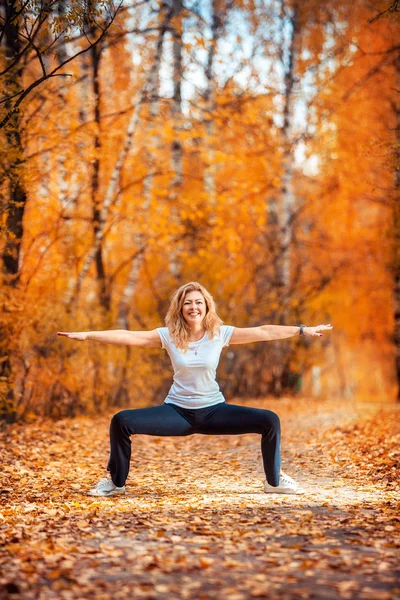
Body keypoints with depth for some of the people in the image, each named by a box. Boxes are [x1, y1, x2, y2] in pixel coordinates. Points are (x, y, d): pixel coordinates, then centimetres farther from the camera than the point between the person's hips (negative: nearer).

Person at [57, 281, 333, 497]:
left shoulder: (221, 333, -7)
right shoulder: (168, 336, -8)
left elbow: (264, 332, -6)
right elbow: (128, 336, -13)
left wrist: (303, 329, -6)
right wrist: (87, 335, -19)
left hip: (214, 410, 0)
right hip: (178, 411, 0)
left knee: (270, 421, -16)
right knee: (122, 421, -18)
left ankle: (275, 481, 7)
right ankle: (116, 482, 3)